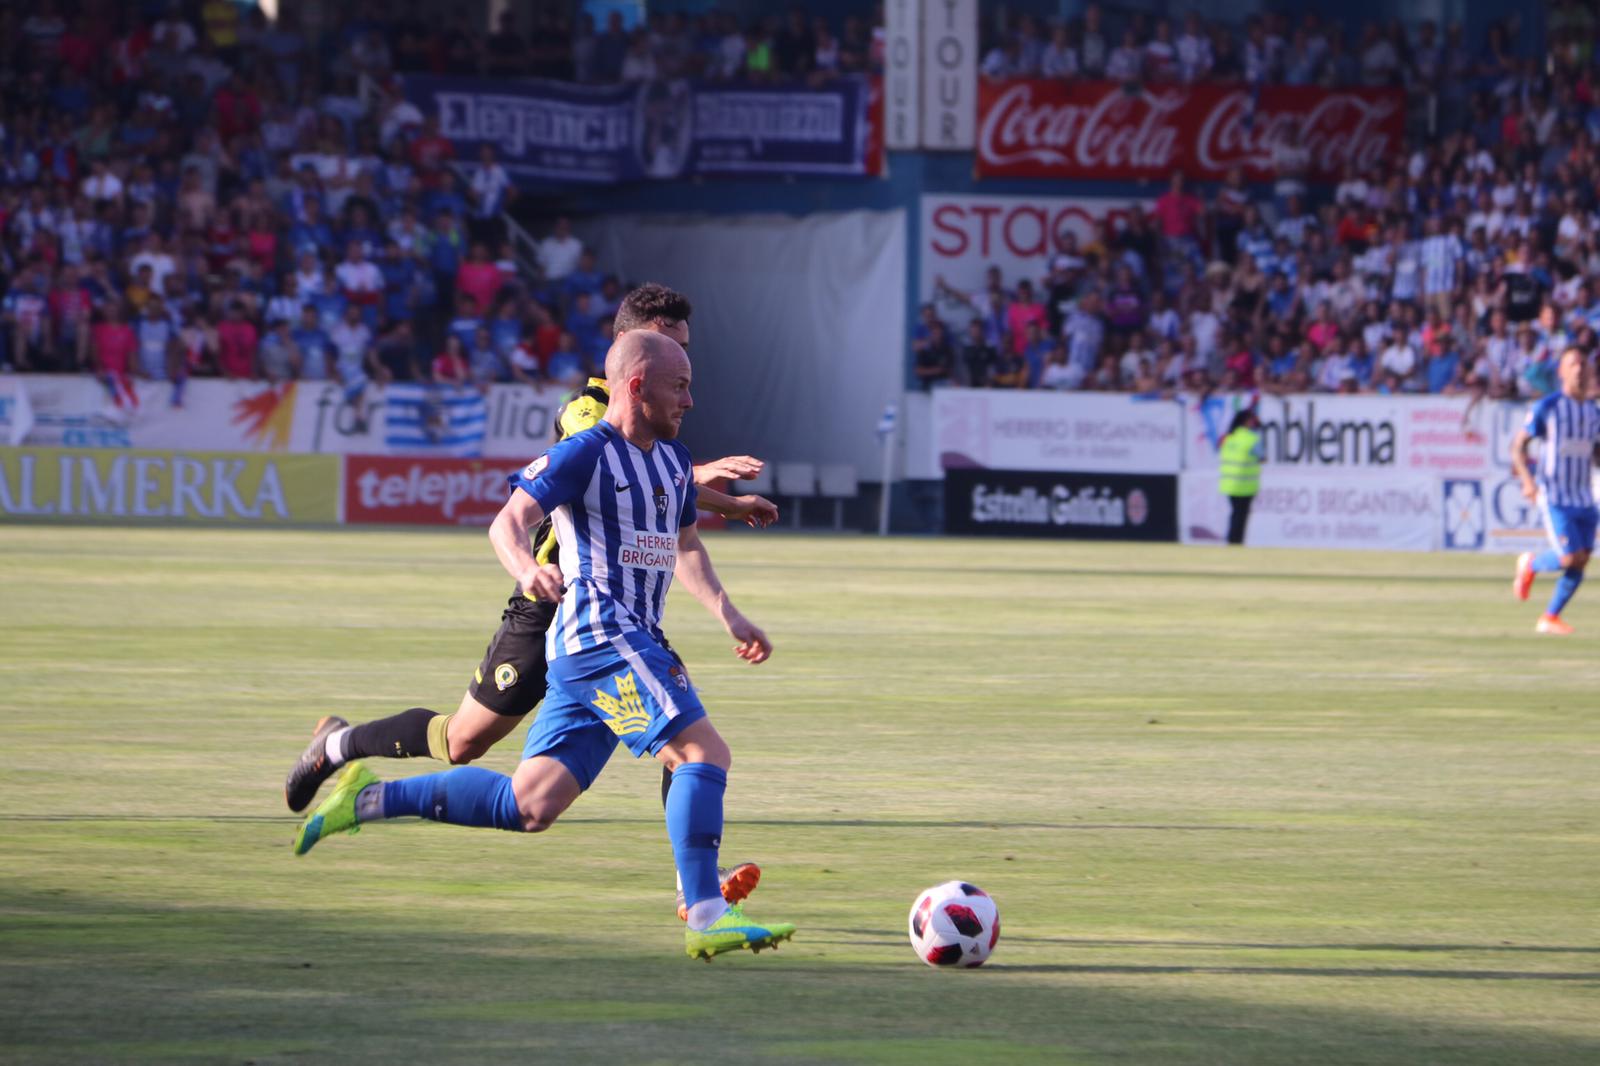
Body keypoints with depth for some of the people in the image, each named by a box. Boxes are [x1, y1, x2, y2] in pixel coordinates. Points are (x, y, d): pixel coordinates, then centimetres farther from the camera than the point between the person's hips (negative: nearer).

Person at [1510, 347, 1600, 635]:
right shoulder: (1547, 407, -7)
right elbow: (1518, 444, -5)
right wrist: (1527, 479, -19)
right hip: (1554, 497, -6)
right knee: (1571, 557, -16)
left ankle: (1549, 618, 13)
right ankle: (1531, 564, 15)